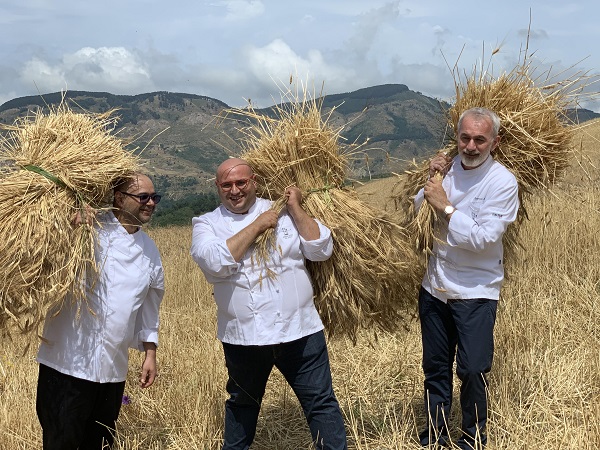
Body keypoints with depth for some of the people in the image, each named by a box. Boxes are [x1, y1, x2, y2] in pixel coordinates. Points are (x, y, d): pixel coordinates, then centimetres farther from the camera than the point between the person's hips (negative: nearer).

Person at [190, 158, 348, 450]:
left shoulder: (282, 213, 4)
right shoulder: (207, 224, 1)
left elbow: (322, 250, -4)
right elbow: (216, 262, -19)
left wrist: (295, 208, -7)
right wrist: (257, 226, -13)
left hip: (300, 331, 0)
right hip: (244, 337, 0)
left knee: (321, 402, 5)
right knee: (242, 404, 22)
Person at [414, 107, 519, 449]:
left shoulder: (503, 182, -12)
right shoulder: (449, 168, 3)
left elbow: (483, 238, -21)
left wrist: (445, 207, -19)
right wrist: (431, 181, -8)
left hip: (475, 292, -5)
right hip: (435, 287, 5)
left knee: (472, 370, -5)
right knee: (435, 366, 14)